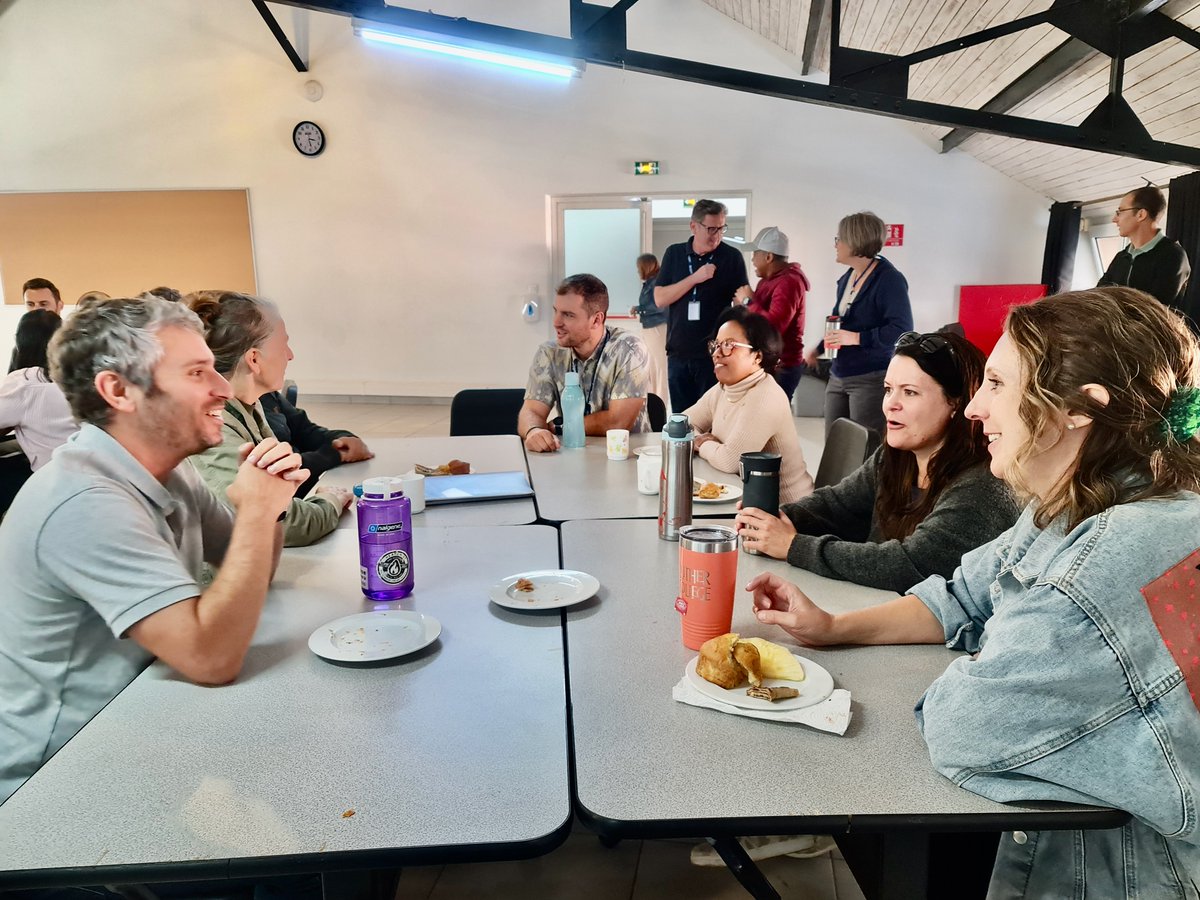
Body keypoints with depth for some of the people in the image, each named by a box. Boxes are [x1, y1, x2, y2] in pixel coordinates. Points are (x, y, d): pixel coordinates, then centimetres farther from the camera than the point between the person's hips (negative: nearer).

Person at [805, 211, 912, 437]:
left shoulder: (889, 279, -13)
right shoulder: (847, 278, 13)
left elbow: (902, 330, -22)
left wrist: (856, 338, -26)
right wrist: (819, 349, 34)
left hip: (871, 379, -8)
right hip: (838, 376, 8)